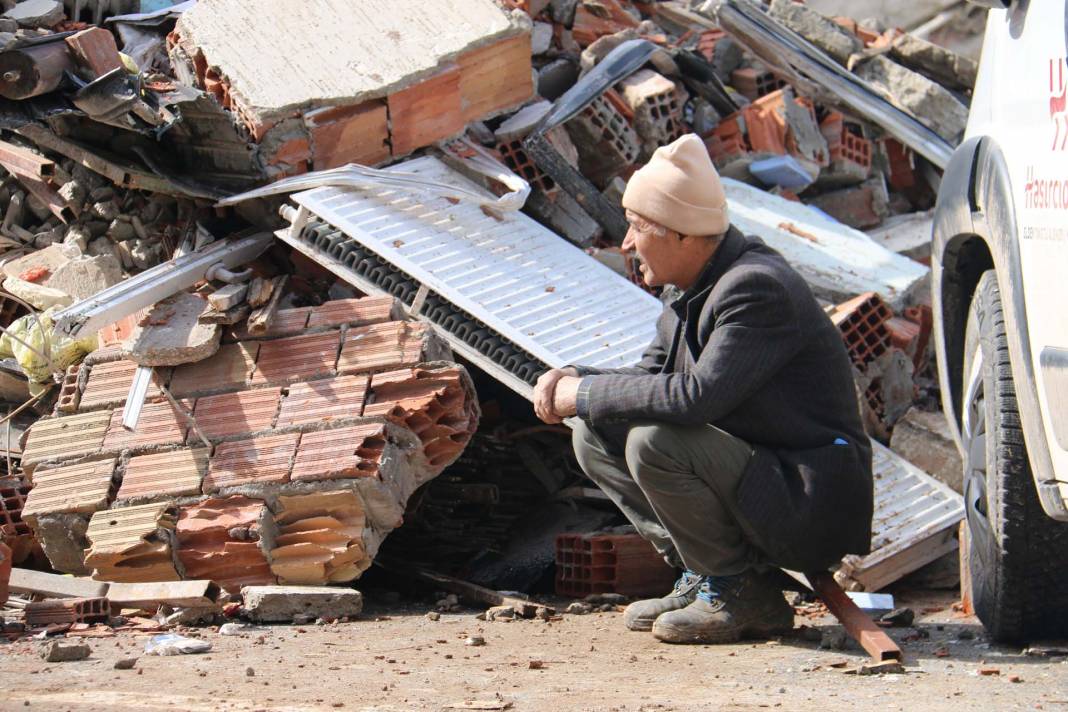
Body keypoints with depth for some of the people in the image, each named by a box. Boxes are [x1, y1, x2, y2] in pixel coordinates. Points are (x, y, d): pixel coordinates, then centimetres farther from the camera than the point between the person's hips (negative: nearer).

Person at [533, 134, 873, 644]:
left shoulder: (757, 287, -22)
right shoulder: (696, 291, 8)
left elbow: (697, 395, -32)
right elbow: (650, 377, 16)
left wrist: (586, 394, -20)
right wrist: (573, 380, -5)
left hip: (811, 513, -10)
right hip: (754, 474, 10)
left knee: (653, 441, -28)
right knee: (595, 436, 4)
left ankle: (741, 593, -10)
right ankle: (704, 575, 5)